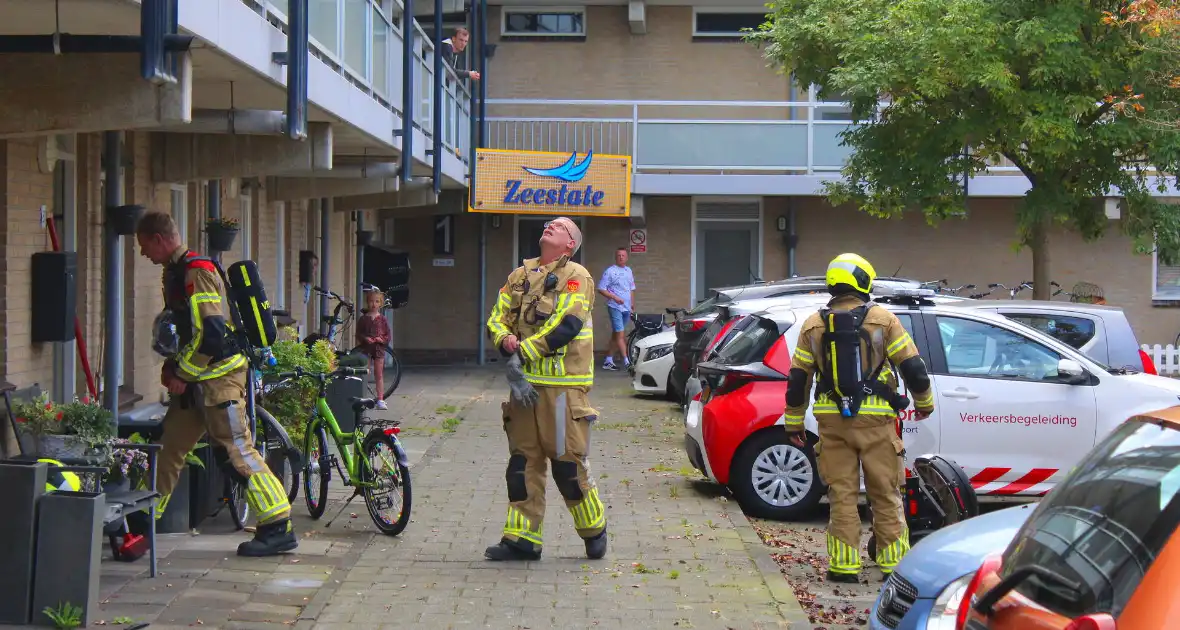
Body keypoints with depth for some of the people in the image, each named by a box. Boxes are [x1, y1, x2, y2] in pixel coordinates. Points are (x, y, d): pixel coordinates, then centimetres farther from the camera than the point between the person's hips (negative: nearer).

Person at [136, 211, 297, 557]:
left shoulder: (197, 272, -16)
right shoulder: (176, 272, 16)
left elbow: (209, 334, -23)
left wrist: (182, 375, -14)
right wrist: (173, 365, 13)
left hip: (219, 376, -10)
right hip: (196, 378, 10)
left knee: (238, 448, -10)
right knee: (169, 446, 13)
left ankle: (279, 528, -7)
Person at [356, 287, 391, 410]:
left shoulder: (382, 319, 2)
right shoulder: (363, 319, 2)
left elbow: (387, 336, 2)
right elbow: (358, 334, 0)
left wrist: (380, 339, -17)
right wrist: (365, 339, -18)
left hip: (379, 348, 0)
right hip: (365, 348, 0)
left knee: (379, 375, 4)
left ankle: (380, 400, 7)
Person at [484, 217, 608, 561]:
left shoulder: (576, 277, -4)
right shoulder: (520, 276, 17)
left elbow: (565, 326, -16)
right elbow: (496, 319, 12)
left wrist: (522, 352, -17)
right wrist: (506, 341, -11)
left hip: (562, 384, -6)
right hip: (524, 382, 6)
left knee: (568, 463, -4)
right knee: (522, 462, 6)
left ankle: (594, 529, 14)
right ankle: (521, 539, 11)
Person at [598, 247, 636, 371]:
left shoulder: (629, 271, 14)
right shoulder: (610, 271, -7)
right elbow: (601, 289, -10)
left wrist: (631, 305, 18)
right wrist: (615, 297, -20)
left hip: (626, 309, 7)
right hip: (615, 307, -7)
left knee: (615, 335, 11)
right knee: (620, 335, -11)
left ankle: (608, 361, 17)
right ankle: (626, 362, -16)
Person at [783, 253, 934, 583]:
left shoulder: (813, 325, 6)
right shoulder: (883, 320, -2)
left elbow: (798, 378, 8)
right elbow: (912, 367, -1)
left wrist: (794, 422, 16)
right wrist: (924, 403, 15)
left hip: (832, 420, 2)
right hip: (875, 419, -2)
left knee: (842, 494, 6)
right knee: (885, 494, 7)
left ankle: (844, 565, 3)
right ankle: (893, 561, 9)